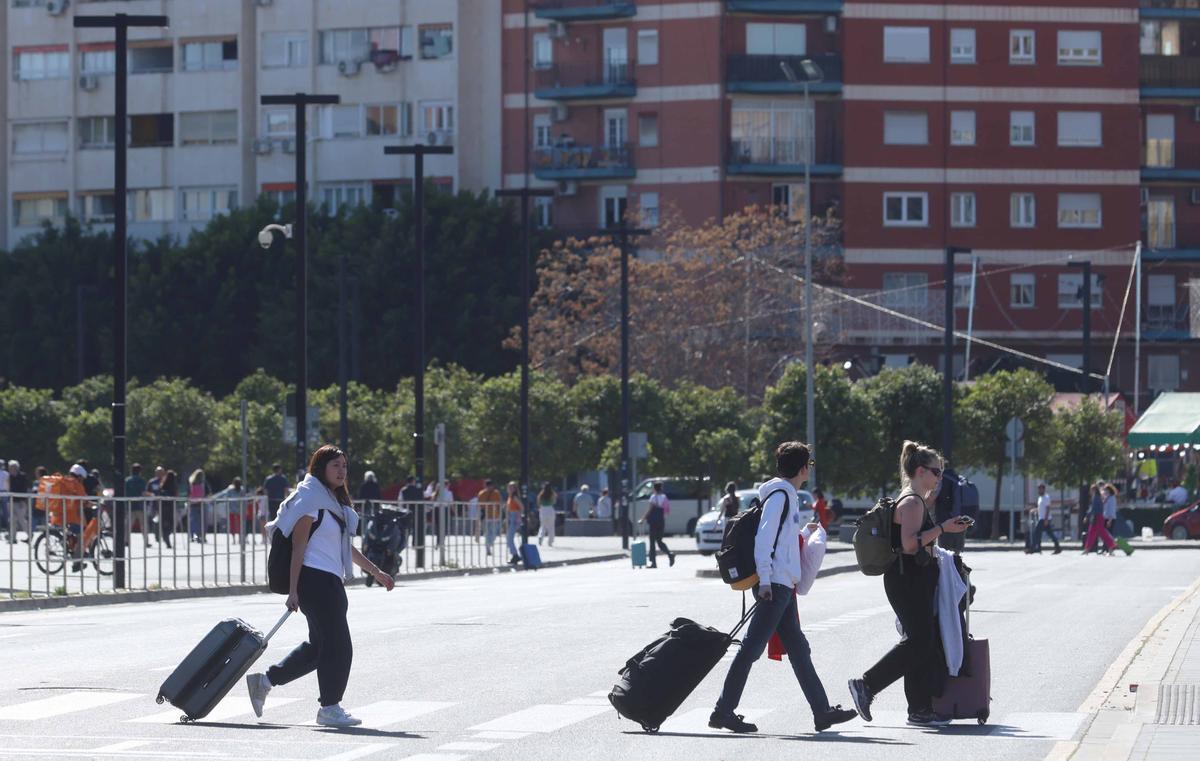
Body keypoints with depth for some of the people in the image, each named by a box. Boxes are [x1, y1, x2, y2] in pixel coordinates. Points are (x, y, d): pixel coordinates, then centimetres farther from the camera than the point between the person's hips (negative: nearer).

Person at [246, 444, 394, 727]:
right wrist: (293, 590, -17)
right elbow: (298, 545, -14)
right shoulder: (310, 498, -10)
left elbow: (347, 547, 27)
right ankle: (330, 707, 3)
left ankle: (264, 681, 22)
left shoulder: (335, 501, 19)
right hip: (314, 577, -10)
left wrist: (376, 572, 27)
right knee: (338, 645, -7)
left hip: (330, 581, 10)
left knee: (319, 645, 14)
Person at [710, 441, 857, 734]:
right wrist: (765, 580, -22)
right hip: (775, 585, -10)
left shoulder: (787, 496, 20)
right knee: (752, 647, -10)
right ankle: (723, 711, -10)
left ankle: (822, 711, 14)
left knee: (798, 649, 11)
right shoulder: (779, 495, -10)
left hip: (783, 586, 10)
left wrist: (805, 532, 41)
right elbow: (764, 537, -18)